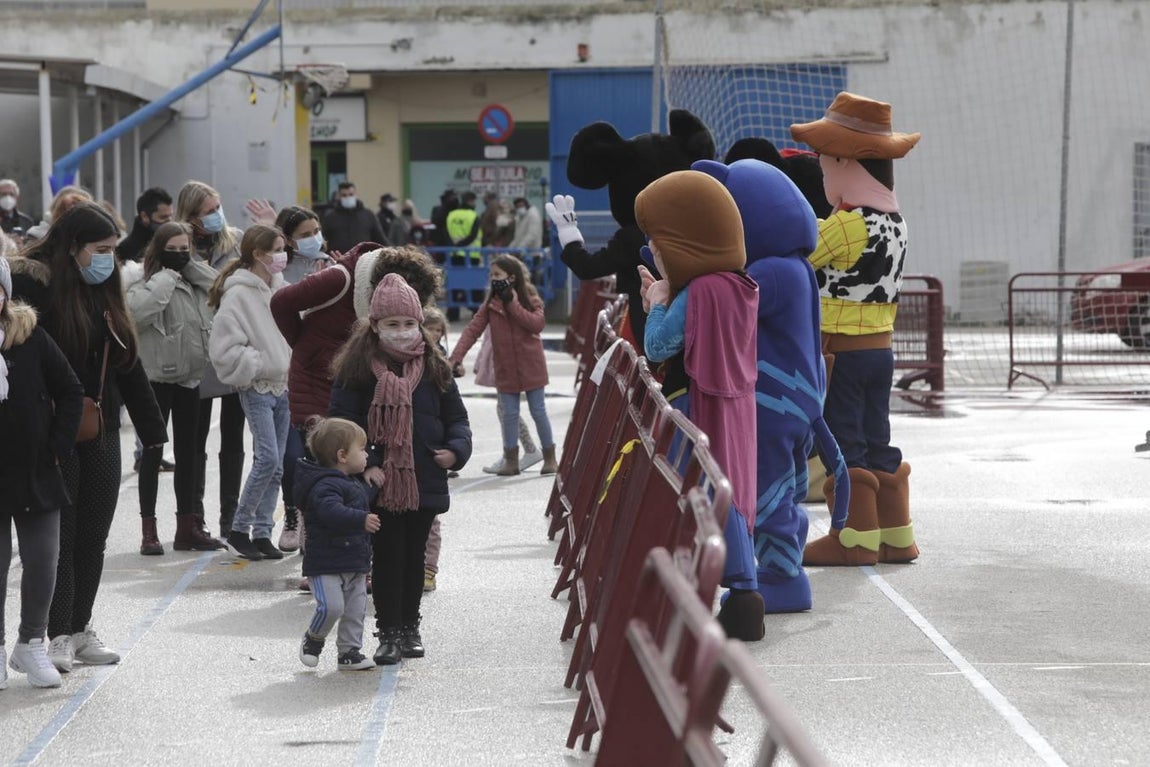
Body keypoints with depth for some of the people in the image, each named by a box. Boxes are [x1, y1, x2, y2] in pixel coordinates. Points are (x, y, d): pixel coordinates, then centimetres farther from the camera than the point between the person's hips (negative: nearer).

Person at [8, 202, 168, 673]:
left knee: (92, 536, 10)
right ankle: (59, 636, 2)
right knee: (59, 536, -3)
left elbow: (129, 366, 16)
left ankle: (81, 630, 18)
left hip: (101, 433, 7)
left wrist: (153, 430, 14)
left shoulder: (104, 293, 12)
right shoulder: (33, 286, -11)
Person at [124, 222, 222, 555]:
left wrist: (191, 266, -4)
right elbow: (137, 312, -25)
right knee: (153, 452, 0)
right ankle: (148, 530, 5)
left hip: (189, 376, 6)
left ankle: (188, 526, 18)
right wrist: (166, 277, -19)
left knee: (188, 451, 11)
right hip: (156, 376, -6)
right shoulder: (144, 280, -9)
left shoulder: (195, 281, 10)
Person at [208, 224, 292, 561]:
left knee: (275, 465, 7)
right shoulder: (239, 294, -13)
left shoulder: (279, 287, 10)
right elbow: (225, 349, -15)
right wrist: (259, 364, -14)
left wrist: (293, 364, 8)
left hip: (283, 386, 7)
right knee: (267, 459, -14)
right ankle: (239, 530, -3)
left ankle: (262, 532, 13)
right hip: (257, 389, -7)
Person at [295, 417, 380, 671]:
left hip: (354, 564, 9)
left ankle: (350, 651, 19)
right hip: (326, 564, -9)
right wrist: (361, 519, -48)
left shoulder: (355, 483, 15)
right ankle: (313, 639, 10)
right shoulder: (326, 486, -18)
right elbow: (331, 511, -37)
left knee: (356, 610, 8)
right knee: (331, 606, -16)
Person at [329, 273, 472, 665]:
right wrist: (364, 465, -15)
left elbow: (456, 416, 12)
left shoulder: (434, 367, 4)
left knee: (414, 555, 14)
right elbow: (342, 423, -6)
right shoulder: (358, 369, -6)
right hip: (380, 482, -3)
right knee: (387, 556, 0)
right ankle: (389, 632, 9)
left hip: (424, 482, 3)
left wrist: (456, 449, -6)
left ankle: (409, 625, 27)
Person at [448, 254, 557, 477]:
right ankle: (511, 460, 14)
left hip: (530, 365, -3)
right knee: (509, 413, 5)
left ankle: (550, 458, 13)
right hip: (505, 367, 3)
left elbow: (537, 324, -20)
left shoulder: (530, 299, -4)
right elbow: (473, 329, -5)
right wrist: (457, 356, -15)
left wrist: (513, 304, -20)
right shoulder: (491, 303, 3)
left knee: (538, 411, 3)